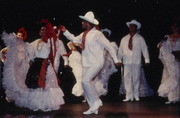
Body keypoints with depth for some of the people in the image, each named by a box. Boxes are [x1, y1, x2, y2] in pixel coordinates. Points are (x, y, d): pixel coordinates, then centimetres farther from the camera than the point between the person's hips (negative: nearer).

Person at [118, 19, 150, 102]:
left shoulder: (140, 38, 5)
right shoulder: (124, 39, 13)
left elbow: (144, 49, 1)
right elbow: (120, 50, 14)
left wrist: (147, 60, -6)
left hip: (136, 62, -2)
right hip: (126, 62, 2)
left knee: (136, 79, 2)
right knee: (127, 79, -4)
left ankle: (136, 95, 13)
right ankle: (129, 96, -1)